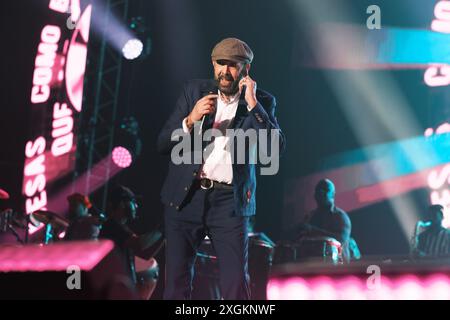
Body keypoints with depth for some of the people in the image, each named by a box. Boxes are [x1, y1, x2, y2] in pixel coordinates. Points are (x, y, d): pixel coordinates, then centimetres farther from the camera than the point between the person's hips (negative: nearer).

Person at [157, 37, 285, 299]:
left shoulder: (261, 102, 4)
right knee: (177, 280, 2)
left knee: (236, 282, -7)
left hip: (229, 201, -2)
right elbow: (163, 144, 5)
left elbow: (277, 147, -11)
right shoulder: (195, 90, 8)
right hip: (186, 196, 2)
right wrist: (191, 120, -13)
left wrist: (253, 104, -15)